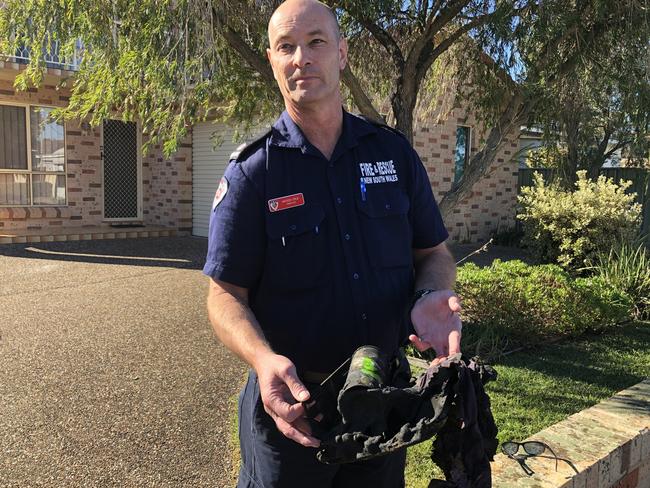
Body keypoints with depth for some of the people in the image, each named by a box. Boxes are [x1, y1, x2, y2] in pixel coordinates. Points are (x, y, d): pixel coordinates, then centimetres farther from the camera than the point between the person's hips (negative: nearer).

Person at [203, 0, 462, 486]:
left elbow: (433, 252, 6)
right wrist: (263, 359, -27)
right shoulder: (251, 172, -9)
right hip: (292, 402, -2)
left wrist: (434, 297, -16)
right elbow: (226, 294, -9)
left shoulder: (394, 153, 0)